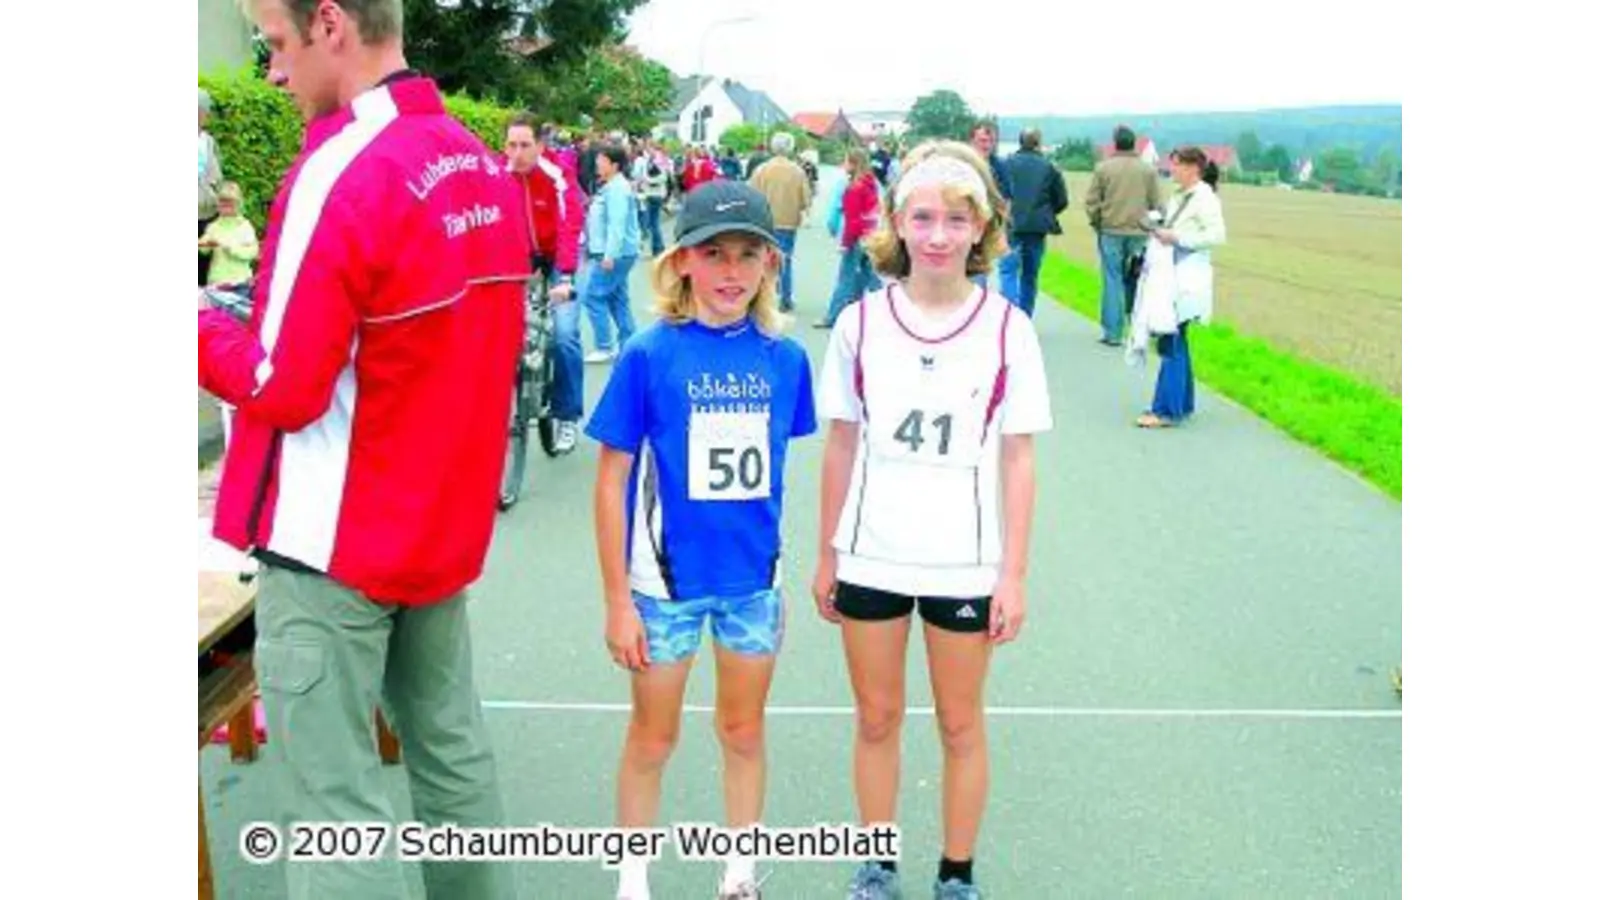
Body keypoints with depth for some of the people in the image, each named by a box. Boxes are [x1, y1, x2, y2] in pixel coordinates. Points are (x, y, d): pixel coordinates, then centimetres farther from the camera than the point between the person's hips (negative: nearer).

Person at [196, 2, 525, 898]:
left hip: (333, 542, -8)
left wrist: (204, 325, -3)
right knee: (451, 749, 18)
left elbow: (282, 388, -18)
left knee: (333, 801, 1)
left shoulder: (343, 171, -18)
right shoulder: (482, 164, 5)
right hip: (443, 522, 8)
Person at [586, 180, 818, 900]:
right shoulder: (649, 355, -14)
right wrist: (617, 600, -10)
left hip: (753, 578, 3)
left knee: (744, 732, 18)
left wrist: (778, 572, 8)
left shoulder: (785, 358, -5)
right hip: (666, 581, -3)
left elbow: (771, 471, 6)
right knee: (652, 738, 13)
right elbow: (612, 483, -10)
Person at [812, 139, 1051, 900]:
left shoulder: (1007, 330, -7)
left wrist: (1013, 575, -5)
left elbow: (1017, 461, -4)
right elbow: (840, 447, 3)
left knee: (961, 724, 13)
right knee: (876, 719, 14)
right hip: (870, 557, 1)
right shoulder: (861, 322, -4)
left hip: (965, 564, -1)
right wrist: (826, 557, 5)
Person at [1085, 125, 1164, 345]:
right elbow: (1157, 204, 3)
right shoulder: (1148, 170, 1)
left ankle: (1112, 333, 4)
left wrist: (1097, 223, 12)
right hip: (1140, 233, 2)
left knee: (1112, 281, 3)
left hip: (1111, 232, -2)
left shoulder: (1103, 168, -5)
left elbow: (1091, 202, -3)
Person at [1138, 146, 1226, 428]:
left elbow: (1218, 235, -18)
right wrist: (1160, 232, 5)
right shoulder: (1178, 196, 14)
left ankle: (1166, 410, -5)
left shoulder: (1205, 198, -11)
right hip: (1172, 277, 9)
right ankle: (1182, 404, 23)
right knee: (1175, 341, 14)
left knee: (1171, 343, -9)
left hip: (1188, 281, -9)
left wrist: (1176, 238, -19)